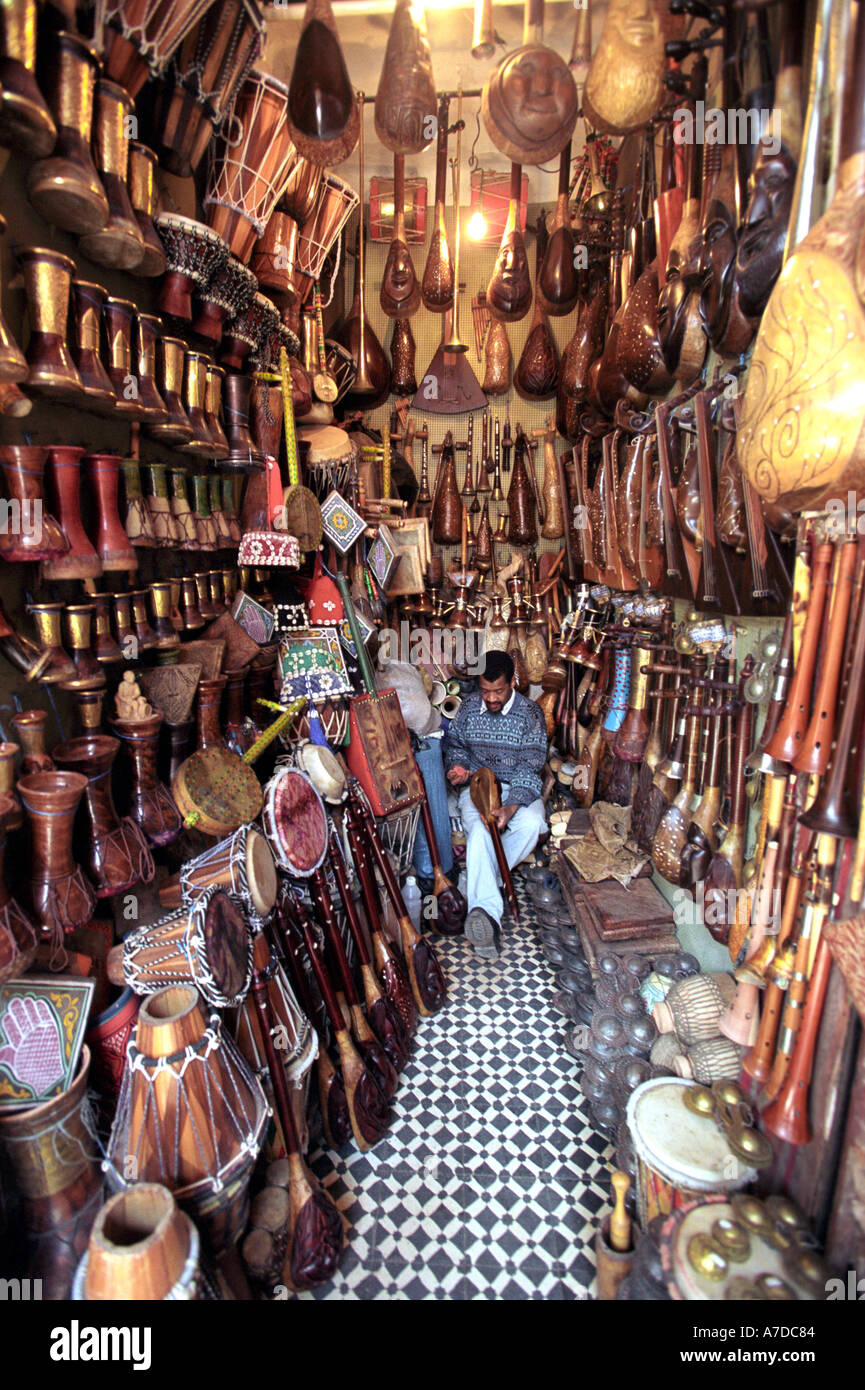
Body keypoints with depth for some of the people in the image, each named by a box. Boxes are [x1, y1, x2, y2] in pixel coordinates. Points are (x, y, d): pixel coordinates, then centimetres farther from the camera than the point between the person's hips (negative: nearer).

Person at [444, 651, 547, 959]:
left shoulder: (530, 713, -8)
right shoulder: (469, 707, 1)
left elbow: (530, 768, -14)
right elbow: (455, 743, 17)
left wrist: (510, 807, -29)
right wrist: (457, 765, -9)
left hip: (517, 787, 0)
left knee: (532, 823, -34)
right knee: (479, 829, -32)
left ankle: (480, 880, -15)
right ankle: (487, 914, -45)